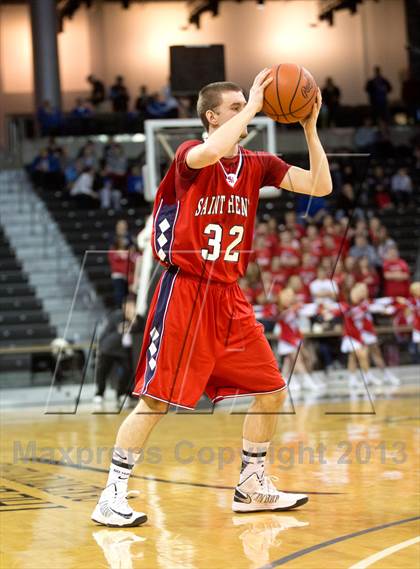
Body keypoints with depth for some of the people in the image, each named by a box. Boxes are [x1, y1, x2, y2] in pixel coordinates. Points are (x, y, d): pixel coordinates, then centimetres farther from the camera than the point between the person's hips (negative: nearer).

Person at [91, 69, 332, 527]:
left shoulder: (257, 165, 8)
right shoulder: (190, 155, -8)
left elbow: (320, 186, 2)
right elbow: (208, 154, -34)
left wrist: (310, 128, -6)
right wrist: (252, 106, -24)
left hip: (229, 298, 7)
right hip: (184, 292, -6)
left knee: (271, 390, 7)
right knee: (156, 398, -7)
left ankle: (251, 487, 22)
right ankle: (112, 497, 0)